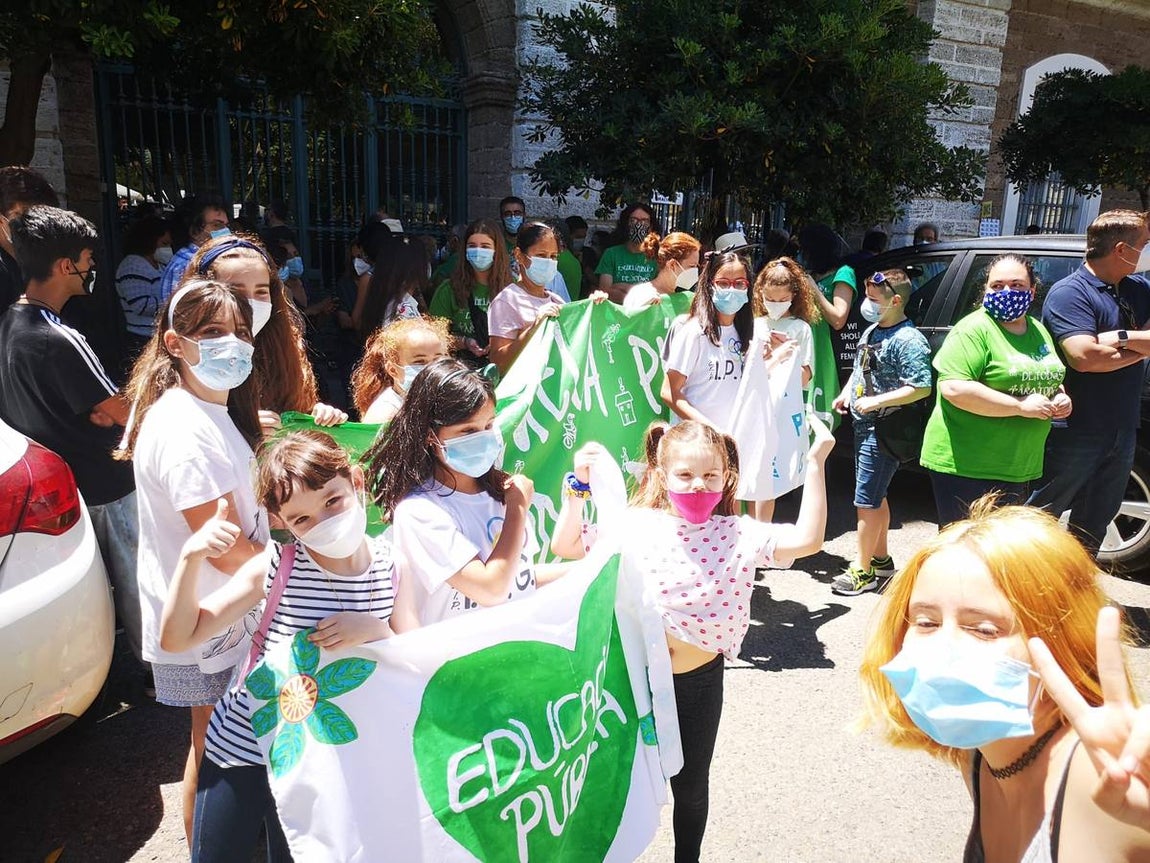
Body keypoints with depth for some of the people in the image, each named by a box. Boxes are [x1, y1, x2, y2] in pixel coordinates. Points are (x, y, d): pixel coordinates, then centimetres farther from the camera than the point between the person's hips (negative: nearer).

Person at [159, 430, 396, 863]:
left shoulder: (390, 563, -11)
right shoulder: (277, 565, -15)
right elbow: (176, 639, -12)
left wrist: (374, 629, -25)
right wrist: (191, 556, -27)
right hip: (241, 744, -1)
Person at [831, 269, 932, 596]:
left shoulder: (908, 340, -18)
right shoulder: (871, 331, 10)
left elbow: (921, 388, -23)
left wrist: (876, 402, -24)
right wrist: (846, 394, 8)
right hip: (864, 425, 10)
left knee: (867, 501, -4)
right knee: (876, 497, 19)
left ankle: (862, 570, 7)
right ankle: (880, 558, 33)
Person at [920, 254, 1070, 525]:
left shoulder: (1039, 331, 12)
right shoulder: (974, 330, -14)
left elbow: (1047, 379, 27)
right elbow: (954, 388, -26)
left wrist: (1060, 397, 4)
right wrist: (1021, 406, -23)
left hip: (1021, 468, 8)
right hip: (966, 466, -8)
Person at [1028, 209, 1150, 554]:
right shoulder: (1071, 292, -15)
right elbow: (1085, 357, -27)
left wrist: (1121, 338, -19)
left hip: (1119, 435, 8)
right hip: (1074, 435, -8)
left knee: (1092, 528, 19)